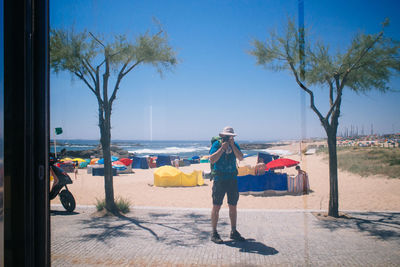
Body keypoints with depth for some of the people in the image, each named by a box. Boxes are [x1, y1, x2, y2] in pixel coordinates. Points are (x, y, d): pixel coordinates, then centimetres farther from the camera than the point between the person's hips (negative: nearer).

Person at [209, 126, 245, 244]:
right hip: (219, 179, -4)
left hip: (232, 179, 4)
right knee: (216, 207, -2)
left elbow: (241, 158, -6)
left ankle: (234, 232, 22)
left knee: (233, 206, 10)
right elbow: (212, 160, -16)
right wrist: (222, 148, -17)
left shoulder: (235, 145, 8)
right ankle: (214, 233, 7)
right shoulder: (216, 144, -3)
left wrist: (232, 145, -13)